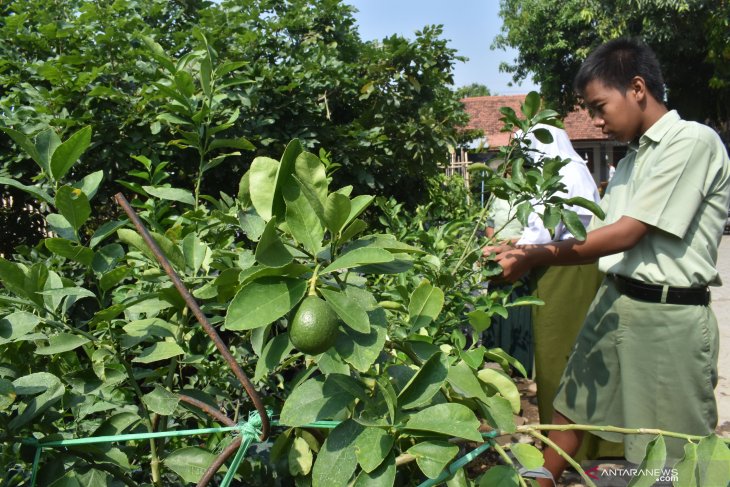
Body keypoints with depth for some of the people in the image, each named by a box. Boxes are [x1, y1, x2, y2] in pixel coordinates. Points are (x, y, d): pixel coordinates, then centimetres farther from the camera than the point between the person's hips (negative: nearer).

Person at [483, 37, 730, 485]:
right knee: (570, 408, 14)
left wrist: (537, 256, -15)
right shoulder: (632, 159, 14)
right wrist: (527, 253, -2)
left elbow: (627, 234, -17)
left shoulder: (694, 141, -12)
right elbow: (603, 239, 9)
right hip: (614, 301, 8)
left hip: (669, 314, -8)